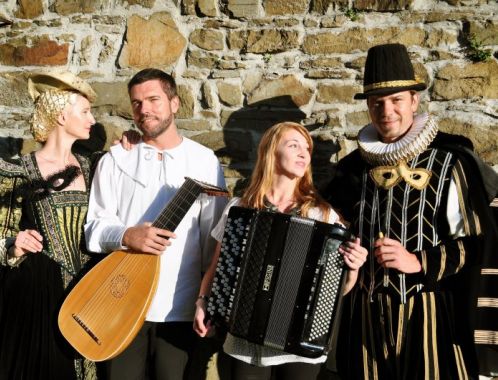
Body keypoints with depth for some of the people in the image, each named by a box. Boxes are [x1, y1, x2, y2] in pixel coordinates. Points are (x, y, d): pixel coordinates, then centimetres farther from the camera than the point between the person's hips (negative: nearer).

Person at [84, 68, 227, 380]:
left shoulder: (204, 161, 1)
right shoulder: (115, 160, 4)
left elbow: (214, 234, 2)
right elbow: (93, 227, 2)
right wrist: (126, 236, -19)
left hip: (180, 307, 0)